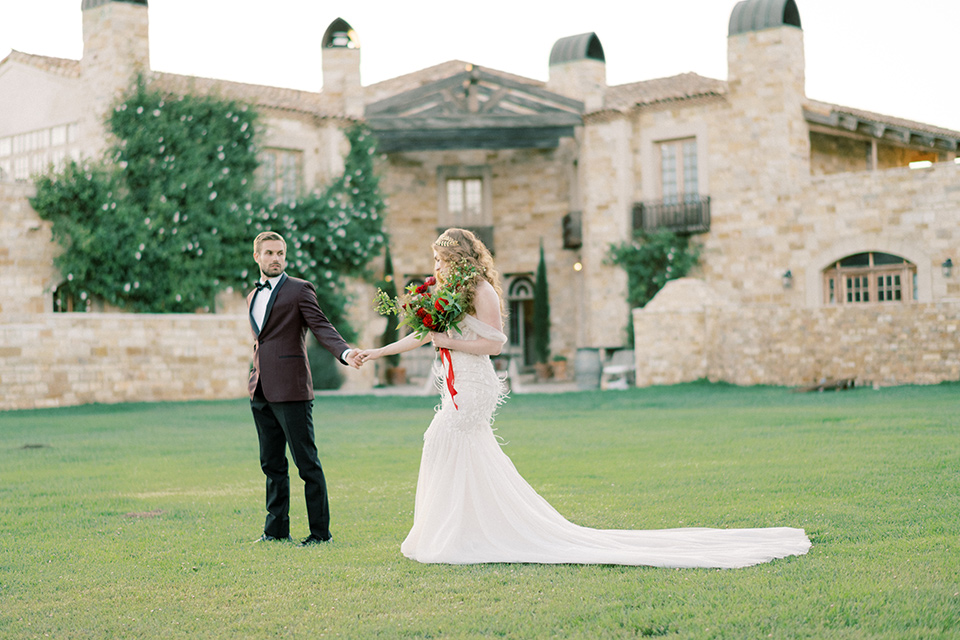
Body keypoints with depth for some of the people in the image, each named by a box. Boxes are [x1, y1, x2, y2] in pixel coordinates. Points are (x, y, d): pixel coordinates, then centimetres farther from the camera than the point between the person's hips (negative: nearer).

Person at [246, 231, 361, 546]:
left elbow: (322, 328, -11)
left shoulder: (300, 289, -1)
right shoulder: (253, 296, 20)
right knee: (272, 463, 11)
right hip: (261, 391, 7)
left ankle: (320, 530, 2)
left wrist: (345, 352, -30)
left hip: (291, 390, -7)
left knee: (307, 462, -4)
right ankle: (277, 528, 19)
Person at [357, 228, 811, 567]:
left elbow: (494, 343, -17)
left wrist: (450, 342, -17)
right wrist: (376, 351, 20)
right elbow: (419, 336, 23)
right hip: (460, 391, 9)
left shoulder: (481, 291, -11)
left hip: (471, 392, -9)